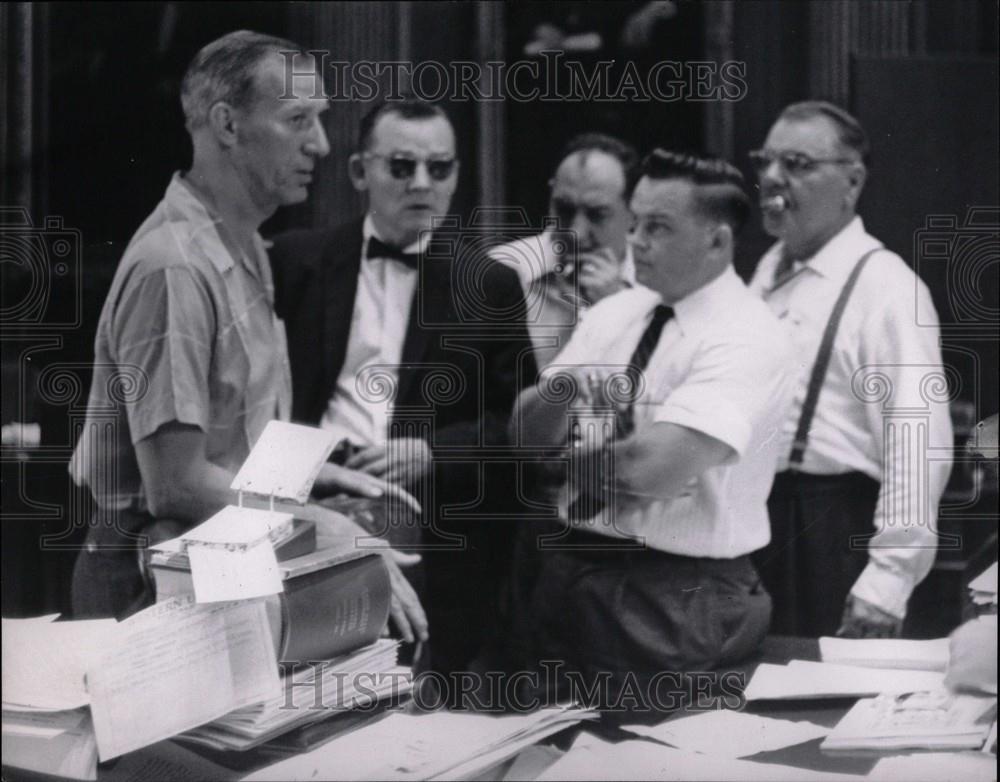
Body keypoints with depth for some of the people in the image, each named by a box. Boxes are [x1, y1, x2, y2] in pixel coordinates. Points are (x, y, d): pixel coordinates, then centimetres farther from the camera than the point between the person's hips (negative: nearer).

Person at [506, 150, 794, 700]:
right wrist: (559, 389, -18)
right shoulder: (613, 313, 8)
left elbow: (658, 468, -26)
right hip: (567, 572, 7)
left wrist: (576, 451, -8)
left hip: (674, 597, -6)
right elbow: (528, 431, 3)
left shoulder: (745, 338, -16)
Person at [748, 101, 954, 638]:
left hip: (829, 532, -7)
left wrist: (888, 581, -21)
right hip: (750, 516, 7)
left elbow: (918, 449, -19)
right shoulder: (769, 269, 12)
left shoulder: (884, 287, -13)